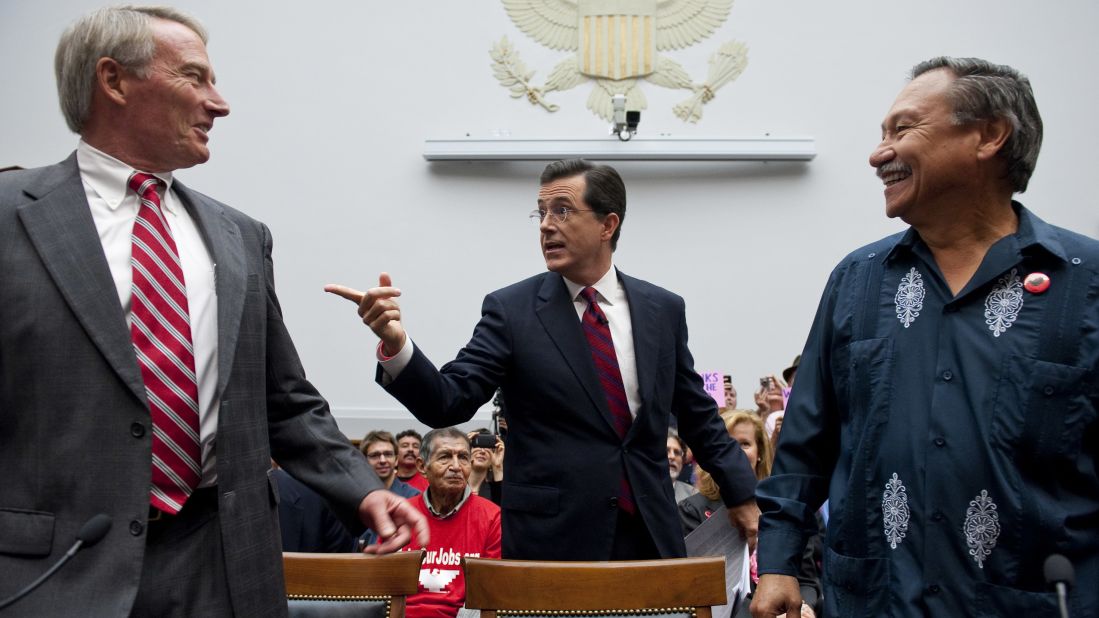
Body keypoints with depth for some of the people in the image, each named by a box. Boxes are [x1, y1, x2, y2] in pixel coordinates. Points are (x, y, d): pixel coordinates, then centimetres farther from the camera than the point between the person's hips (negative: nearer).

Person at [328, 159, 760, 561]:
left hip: (650, 534, 3)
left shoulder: (663, 309, 5)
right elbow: (448, 402, -12)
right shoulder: (511, 310, -3)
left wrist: (741, 495, 11)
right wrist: (395, 345, -29)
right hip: (550, 540, -2)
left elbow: (699, 417, 13)